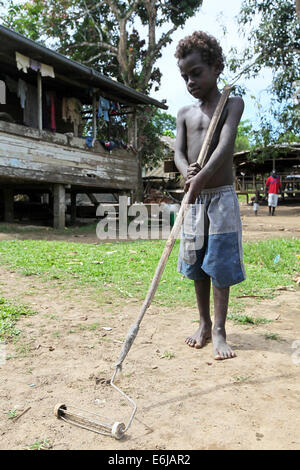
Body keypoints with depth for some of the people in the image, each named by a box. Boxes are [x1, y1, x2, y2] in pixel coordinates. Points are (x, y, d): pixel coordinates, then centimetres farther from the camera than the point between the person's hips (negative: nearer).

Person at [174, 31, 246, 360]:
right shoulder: (184, 113, 12)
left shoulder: (232, 104, -1)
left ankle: (219, 332, 8)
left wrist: (203, 176, -36)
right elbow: (178, 151, 0)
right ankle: (204, 324, 23)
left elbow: (226, 144, -19)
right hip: (193, 199, 5)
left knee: (220, 266, -4)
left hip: (221, 197, -4)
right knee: (196, 266, 9)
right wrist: (186, 171, -24)